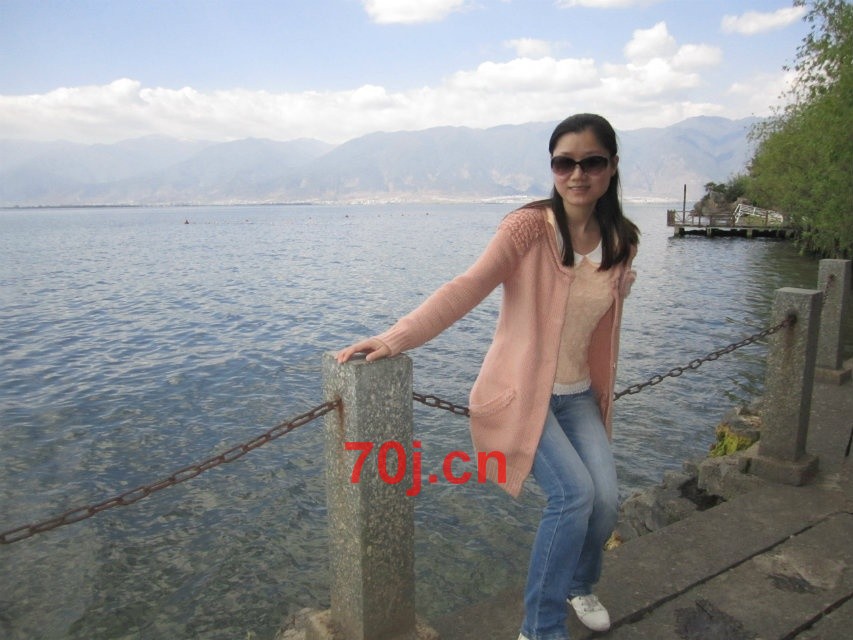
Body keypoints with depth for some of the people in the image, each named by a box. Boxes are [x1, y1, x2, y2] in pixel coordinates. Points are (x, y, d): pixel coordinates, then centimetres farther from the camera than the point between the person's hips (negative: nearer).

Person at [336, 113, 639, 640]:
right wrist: (397, 338, -37)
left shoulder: (622, 242, 0)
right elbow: (466, 289, -26)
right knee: (574, 493, -17)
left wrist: (603, 394, 16)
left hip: (579, 395, 5)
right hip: (521, 392, -5)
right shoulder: (528, 226, -17)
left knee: (606, 498, -5)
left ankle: (579, 584, 30)